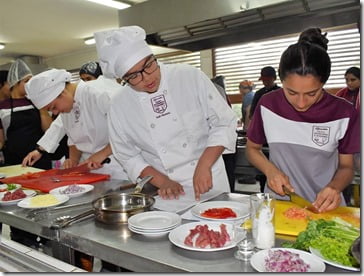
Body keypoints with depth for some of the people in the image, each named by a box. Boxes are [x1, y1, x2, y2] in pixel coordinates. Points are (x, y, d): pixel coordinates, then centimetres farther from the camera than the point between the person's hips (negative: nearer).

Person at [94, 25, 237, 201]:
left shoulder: (190, 77, -10)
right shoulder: (119, 107, -5)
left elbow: (224, 123, -7)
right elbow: (128, 156, 1)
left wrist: (204, 166, -17)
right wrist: (162, 181, -11)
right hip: (164, 192, 2)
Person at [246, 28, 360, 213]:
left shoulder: (344, 113, -6)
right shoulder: (268, 104, -4)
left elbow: (346, 166, 5)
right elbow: (252, 149, 8)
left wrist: (335, 187, -15)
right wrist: (270, 170, -11)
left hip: (323, 206, 0)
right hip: (278, 201, 1)